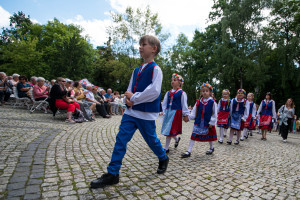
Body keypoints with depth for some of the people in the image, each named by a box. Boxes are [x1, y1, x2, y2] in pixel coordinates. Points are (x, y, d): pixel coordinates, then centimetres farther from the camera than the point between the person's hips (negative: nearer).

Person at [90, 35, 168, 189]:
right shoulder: (136, 70, 15)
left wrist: (134, 97, -15)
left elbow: (154, 91, -21)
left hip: (146, 113, -6)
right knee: (121, 139, 1)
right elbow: (129, 90, 16)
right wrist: (128, 99, -7)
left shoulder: (155, 69, -8)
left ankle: (163, 159, 40)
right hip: (131, 111, 7)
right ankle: (112, 174, 10)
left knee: (151, 139, 11)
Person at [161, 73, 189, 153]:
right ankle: (177, 139, 38)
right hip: (168, 112, 6)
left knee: (170, 130, -5)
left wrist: (186, 115, -5)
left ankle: (166, 148, 7)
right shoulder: (168, 93, 12)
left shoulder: (182, 93, -4)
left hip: (176, 113, -6)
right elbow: (164, 103, 15)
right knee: (167, 130, 10)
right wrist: (164, 111, 6)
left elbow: (184, 105, -4)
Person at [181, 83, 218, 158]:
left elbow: (214, 114, -5)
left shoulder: (212, 102, -8)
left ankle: (211, 148, 45)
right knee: (193, 136, -3)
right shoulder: (198, 102, 1)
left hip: (208, 123, -2)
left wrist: (212, 123, -8)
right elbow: (194, 112, 3)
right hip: (198, 123, 2)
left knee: (209, 137, 18)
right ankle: (189, 151, 1)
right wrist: (189, 117, -11)